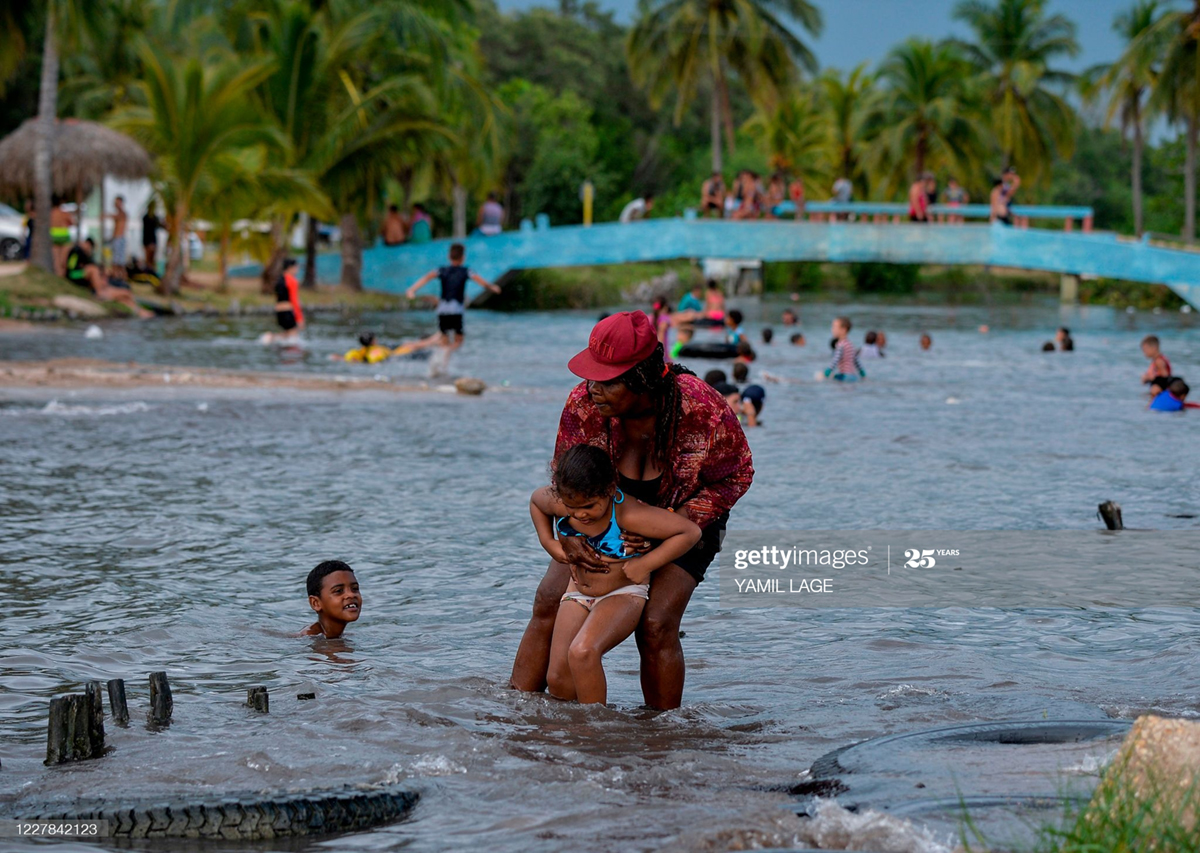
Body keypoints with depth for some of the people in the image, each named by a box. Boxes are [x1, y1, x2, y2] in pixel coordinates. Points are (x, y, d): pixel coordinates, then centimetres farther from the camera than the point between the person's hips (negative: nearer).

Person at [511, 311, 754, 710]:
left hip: (686, 517, -3)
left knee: (657, 626, -18)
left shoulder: (700, 408, -34)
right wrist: (569, 535, -30)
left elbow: (735, 476, -19)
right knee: (550, 602, -6)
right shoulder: (583, 404, -26)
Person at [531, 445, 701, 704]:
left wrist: (645, 565, -23)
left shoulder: (628, 515, -29)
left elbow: (690, 532, -24)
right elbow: (535, 500, 13)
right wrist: (549, 543, 0)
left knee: (582, 652, -32)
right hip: (578, 593, 6)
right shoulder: (557, 501, -15)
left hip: (623, 593, -6)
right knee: (558, 682, -6)